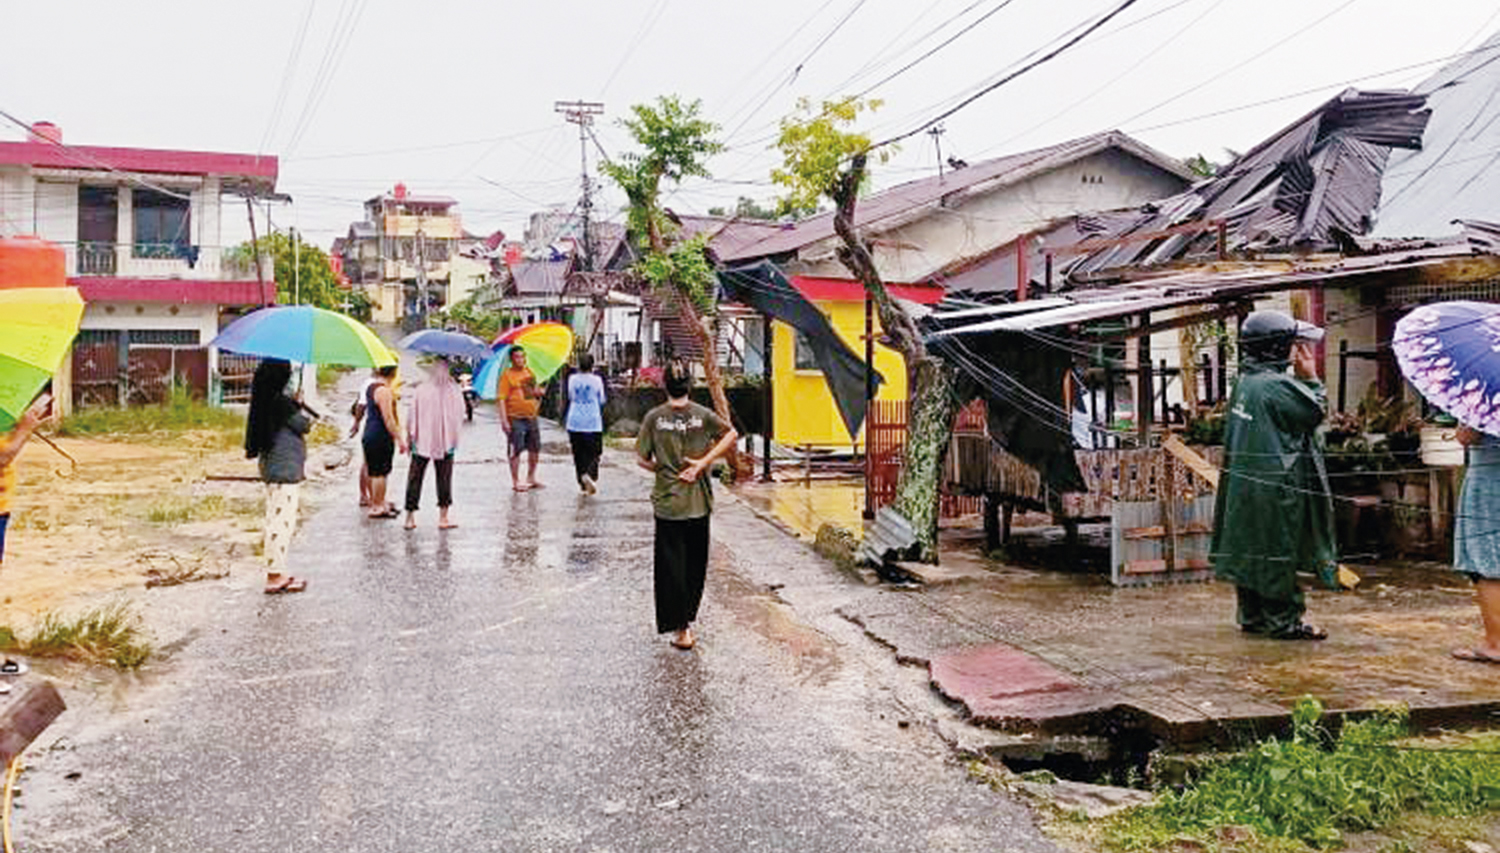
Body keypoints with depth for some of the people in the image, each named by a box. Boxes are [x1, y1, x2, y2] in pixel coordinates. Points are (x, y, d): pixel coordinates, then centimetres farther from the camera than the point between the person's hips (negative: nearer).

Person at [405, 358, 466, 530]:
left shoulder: (420, 390, -2)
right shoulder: (454, 391, -4)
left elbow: (413, 416, 0)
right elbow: (459, 414, -2)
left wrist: (411, 437, 6)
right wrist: (455, 435, 7)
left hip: (422, 441, 1)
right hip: (446, 441, -1)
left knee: (415, 477, 8)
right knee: (444, 478, 7)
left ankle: (410, 517, 8)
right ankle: (443, 518, 7)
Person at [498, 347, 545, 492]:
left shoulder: (530, 372, 14)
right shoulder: (507, 375, -6)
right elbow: (501, 398, -11)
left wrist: (539, 392, 3)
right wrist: (504, 420, -18)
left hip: (531, 417, 7)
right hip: (515, 419, -7)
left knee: (535, 449, 11)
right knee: (516, 450, -2)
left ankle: (531, 478, 25)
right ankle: (515, 481, 7)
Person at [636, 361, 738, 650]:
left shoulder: (654, 417, -6)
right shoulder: (702, 415, -3)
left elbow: (643, 460, -5)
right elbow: (732, 435, -7)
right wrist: (702, 463, -8)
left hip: (668, 504, -2)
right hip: (699, 502, 2)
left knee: (672, 565, 6)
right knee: (695, 564, 17)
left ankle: (681, 628, 7)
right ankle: (687, 617, 29)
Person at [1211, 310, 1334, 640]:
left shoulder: (1245, 381, 10)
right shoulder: (1278, 386, -17)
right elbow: (1314, 412, -7)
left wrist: (1301, 378, 12)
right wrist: (1310, 377, 2)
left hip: (1244, 483, 9)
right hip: (1274, 486, -9)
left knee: (1249, 548, 13)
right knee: (1278, 551, -2)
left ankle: (1252, 616, 22)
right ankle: (1283, 620, 5)